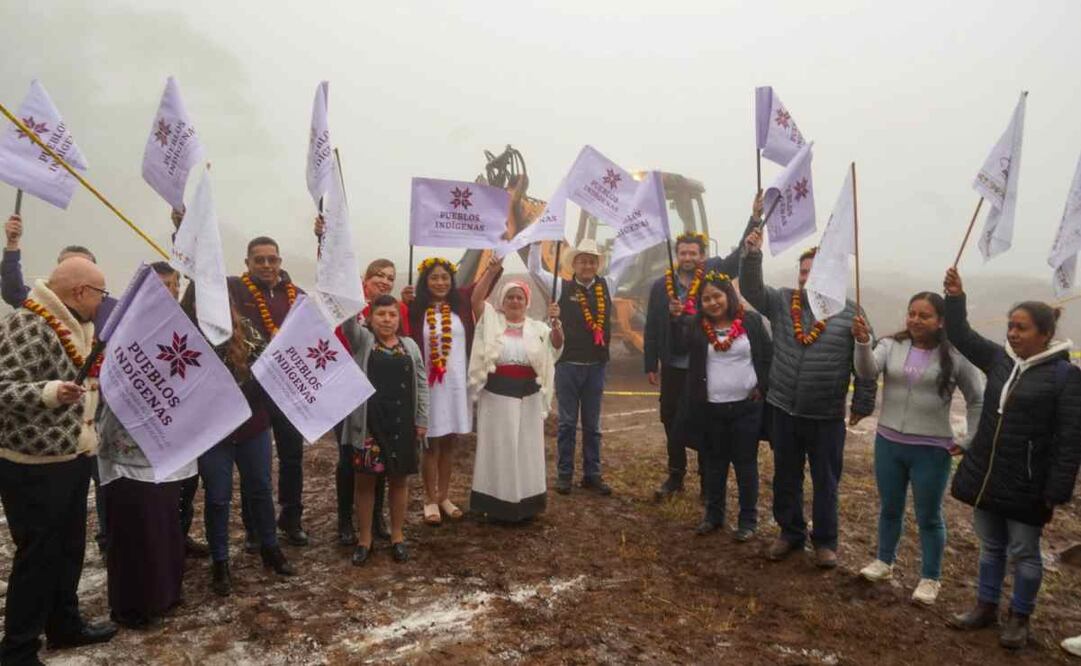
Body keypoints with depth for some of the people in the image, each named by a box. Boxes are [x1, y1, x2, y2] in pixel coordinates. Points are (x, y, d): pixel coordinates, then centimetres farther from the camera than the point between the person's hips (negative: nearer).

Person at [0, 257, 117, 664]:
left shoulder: (78, 326, 11)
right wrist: (49, 393, -41)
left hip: (74, 458, 9)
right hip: (33, 467, -9)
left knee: (69, 548, 19)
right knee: (37, 556, 2)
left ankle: (65, 624, 36)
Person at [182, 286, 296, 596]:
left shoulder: (244, 328, -3)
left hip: (252, 424, 3)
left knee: (260, 489, 16)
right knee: (217, 497, 8)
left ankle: (270, 549, 34)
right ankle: (220, 564, 25)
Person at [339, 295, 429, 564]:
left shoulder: (411, 346, 8)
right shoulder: (361, 340, 3)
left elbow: (421, 385, 8)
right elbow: (348, 321, -18)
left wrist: (422, 420, 4)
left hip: (401, 424, 2)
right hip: (368, 424, -2)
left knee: (399, 480, 10)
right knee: (365, 480, 6)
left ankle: (397, 535, 25)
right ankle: (365, 538, 20)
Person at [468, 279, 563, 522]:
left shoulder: (537, 327, 5)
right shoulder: (491, 322, 2)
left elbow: (556, 344, -11)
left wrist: (556, 322, -29)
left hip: (528, 396, 2)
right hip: (497, 394, -2)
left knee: (527, 447, 10)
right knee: (499, 447, 5)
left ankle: (524, 502, 23)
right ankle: (497, 504, 15)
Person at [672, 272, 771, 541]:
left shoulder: (751, 321, -3)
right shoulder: (696, 325, 0)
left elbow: (768, 356, 3)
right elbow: (680, 346, -18)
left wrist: (762, 388, -3)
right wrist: (677, 318, -31)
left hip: (746, 406, -1)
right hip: (710, 408, 2)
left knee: (745, 464, 8)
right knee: (713, 463, 13)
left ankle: (748, 519, 20)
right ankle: (713, 515, 28)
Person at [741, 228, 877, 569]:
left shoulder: (850, 313, -5)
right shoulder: (782, 302, 2)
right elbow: (752, 290, -11)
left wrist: (862, 404, -2)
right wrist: (752, 255, -25)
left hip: (827, 416, -2)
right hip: (784, 411, 3)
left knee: (825, 482, 10)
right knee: (785, 478, 14)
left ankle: (825, 541, 26)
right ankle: (790, 533, 31)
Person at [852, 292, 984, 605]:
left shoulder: (954, 356, -7)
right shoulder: (891, 345, -2)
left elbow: (978, 401, 2)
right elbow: (867, 372, -19)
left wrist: (968, 442, -1)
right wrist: (862, 343, -36)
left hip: (931, 450, -3)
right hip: (888, 443, 3)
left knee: (929, 517, 10)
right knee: (889, 509, 19)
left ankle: (930, 578, 27)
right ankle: (884, 562, 37)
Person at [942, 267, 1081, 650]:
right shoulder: (999, 359, 3)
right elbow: (961, 336, 13)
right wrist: (955, 298, -2)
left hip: (1026, 486, -5)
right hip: (985, 476, 5)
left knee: (1023, 553, 11)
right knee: (991, 546, 18)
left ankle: (1019, 618, 28)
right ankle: (986, 607, 32)